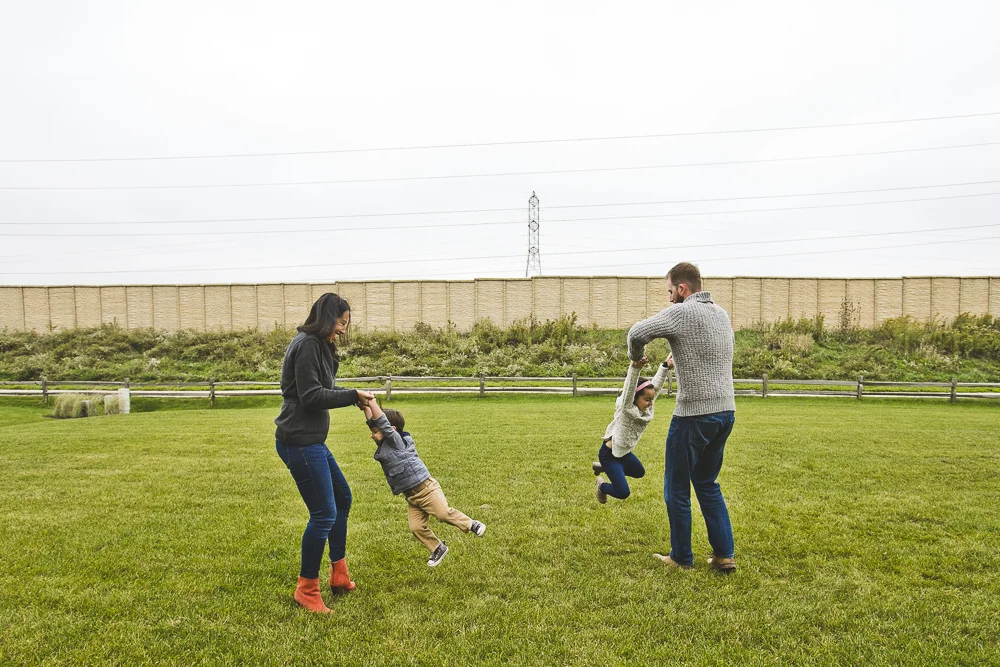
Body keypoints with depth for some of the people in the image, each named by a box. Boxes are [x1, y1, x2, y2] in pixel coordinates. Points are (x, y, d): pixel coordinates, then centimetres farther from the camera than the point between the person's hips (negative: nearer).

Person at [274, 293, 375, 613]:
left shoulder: (319, 346, 15)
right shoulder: (306, 345, -16)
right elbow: (311, 396, -21)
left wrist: (353, 395, 5)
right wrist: (352, 395, -13)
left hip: (311, 440, 11)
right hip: (299, 441, -11)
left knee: (342, 498, 20)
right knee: (324, 514, -5)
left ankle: (339, 575, 30)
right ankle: (306, 590, 11)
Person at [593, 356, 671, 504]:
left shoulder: (646, 408, -6)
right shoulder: (627, 409, -27)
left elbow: (656, 385, -8)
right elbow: (629, 389, -44)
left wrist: (665, 366, -20)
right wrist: (635, 368, -60)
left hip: (624, 452, 9)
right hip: (609, 454, -9)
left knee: (639, 472, 32)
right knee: (623, 493, -11)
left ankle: (601, 467, 38)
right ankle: (602, 485, 22)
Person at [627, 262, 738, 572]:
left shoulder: (682, 312, -13)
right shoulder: (721, 314, 12)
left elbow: (637, 332, -17)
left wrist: (635, 357, 2)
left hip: (694, 416, -8)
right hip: (726, 411, 8)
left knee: (677, 488, 9)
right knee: (707, 483, 21)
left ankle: (681, 558, 20)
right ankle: (724, 555, 21)